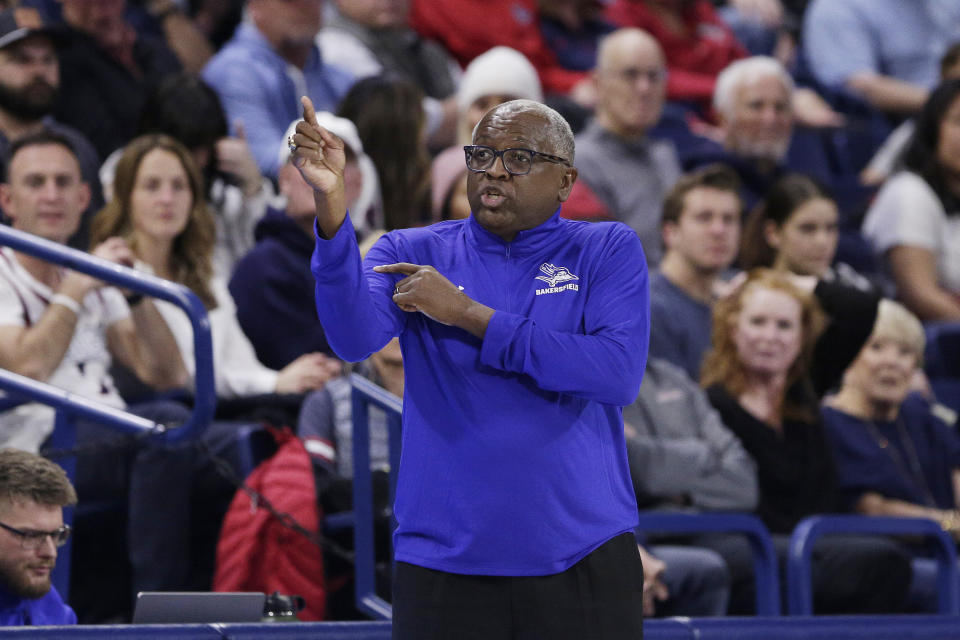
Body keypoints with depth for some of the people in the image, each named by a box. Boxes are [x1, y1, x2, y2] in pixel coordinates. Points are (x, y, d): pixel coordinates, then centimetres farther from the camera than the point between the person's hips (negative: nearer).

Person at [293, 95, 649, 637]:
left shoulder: (609, 251, 2)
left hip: (584, 560, -1)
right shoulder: (413, 252, 6)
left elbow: (620, 375, -14)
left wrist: (468, 314, -13)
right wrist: (332, 202, -28)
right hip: (443, 565, 1)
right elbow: (355, 338, -14)